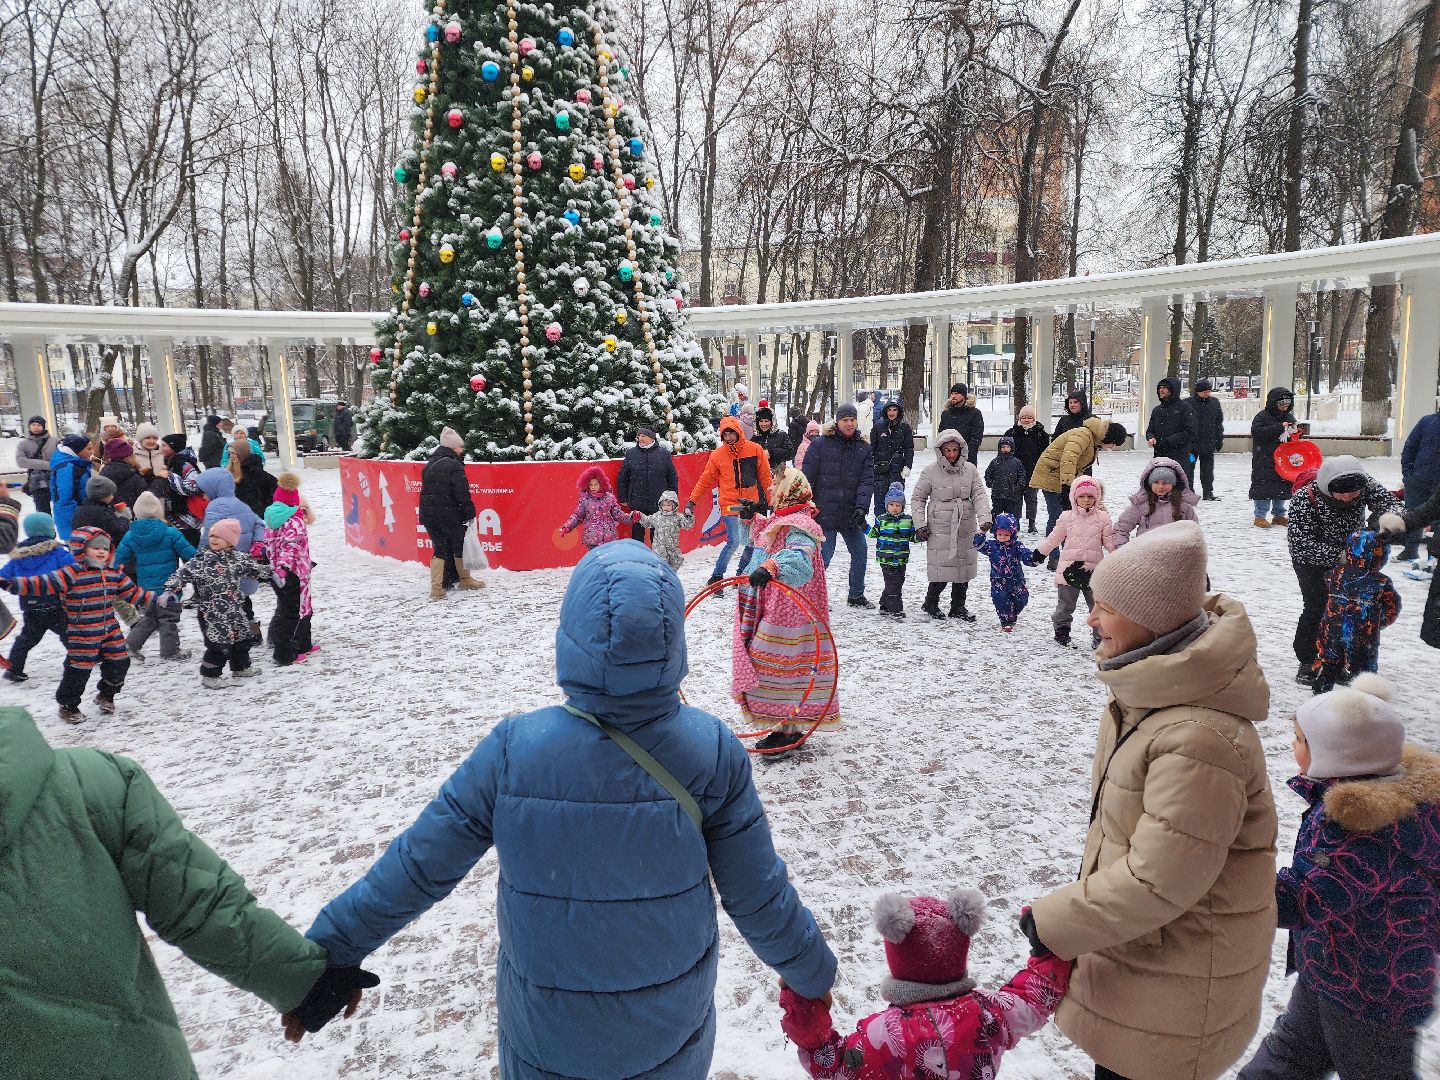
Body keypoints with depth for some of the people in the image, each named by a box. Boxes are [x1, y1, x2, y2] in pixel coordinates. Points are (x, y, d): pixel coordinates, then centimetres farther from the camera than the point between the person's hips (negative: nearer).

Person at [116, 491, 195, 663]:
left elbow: (118, 559, 2)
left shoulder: (130, 536, -2)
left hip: (145, 586, 4)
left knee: (148, 617, 20)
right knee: (169, 617, 7)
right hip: (169, 584, -4)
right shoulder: (170, 533, -12)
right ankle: (170, 650, 13)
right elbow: (189, 554, -9)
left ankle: (131, 643, 12)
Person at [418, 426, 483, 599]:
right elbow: (462, 493, -16)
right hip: (449, 515, -6)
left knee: (439, 548, 10)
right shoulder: (454, 465, -13)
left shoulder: (430, 464, 11)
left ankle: (437, 587, 0)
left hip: (428, 514, 6)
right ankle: (464, 579, 29)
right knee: (459, 546, 13)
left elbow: (425, 490, 15)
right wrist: (470, 513, -7)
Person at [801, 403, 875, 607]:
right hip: (824, 512, -5)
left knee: (860, 552, 13)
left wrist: (861, 507, -18)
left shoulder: (864, 448, 5)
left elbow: (867, 480, -3)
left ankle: (856, 595, 31)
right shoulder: (820, 445, -5)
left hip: (850, 514, 5)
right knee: (824, 556, -6)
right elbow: (807, 479, -5)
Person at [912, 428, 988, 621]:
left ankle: (958, 607, 26)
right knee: (942, 568, -5)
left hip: (965, 527, 4)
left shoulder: (970, 470, 3)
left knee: (964, 566, 10)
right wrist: (920, 525, -3)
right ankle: (931, 603, 18)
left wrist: (984, 518, -16)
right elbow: (918, 498, 2)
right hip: (940, 527, -4)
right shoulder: (930, 471, -5)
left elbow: (979, 495, -1)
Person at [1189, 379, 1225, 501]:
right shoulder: (1188, 403, -7)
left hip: (1209, 443, 3)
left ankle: (1208, 493, 15)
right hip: (1191, 443, -3)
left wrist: (1220, 439, 9)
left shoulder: (1215, 402, 5)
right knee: (1189, 468, 5)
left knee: (1208, 469, 9)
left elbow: (1219, 422, 11)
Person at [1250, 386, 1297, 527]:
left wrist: (1295, 434, 3)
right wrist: (1279, 427, -23)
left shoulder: (1290, 417, 15)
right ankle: (1260, 516, 1)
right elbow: (1257, 432, -23)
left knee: (1282, 488, 11)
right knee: (1263, 488, -6)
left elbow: (1295, 436, 27)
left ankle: (1279, 515, 22)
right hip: (1264, 461, -6)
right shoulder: (1262, 416, -6)